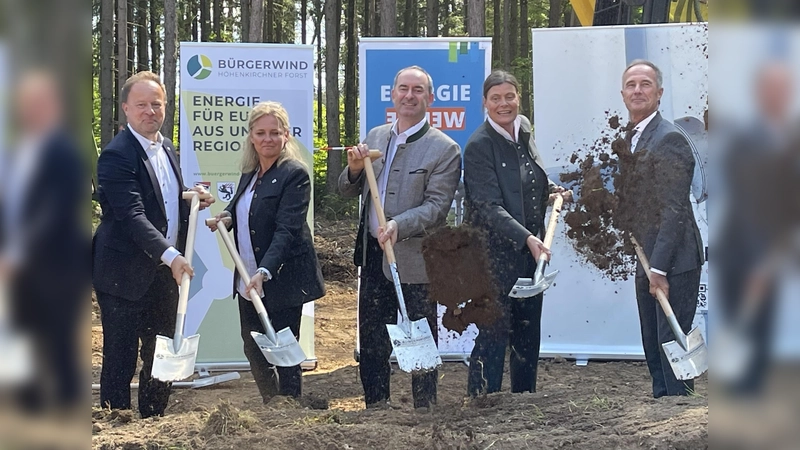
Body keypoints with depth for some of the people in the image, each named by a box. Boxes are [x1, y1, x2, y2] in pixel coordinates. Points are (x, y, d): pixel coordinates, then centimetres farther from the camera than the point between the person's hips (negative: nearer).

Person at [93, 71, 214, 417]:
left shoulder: (167, 148, 11)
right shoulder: (116, 155, -16)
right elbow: (132, 215, -25)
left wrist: (191, 199, 1)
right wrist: (170, 255, -33)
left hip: (165, 272, 8)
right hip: (125, 274, -8)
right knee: (120, 359, -2)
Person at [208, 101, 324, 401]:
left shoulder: (295, 174, -13)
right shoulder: (249, 174, 11)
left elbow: (286, 230, -22)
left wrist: (265, 271, -33)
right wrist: (227, 217, 1)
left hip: (282, 283, -8)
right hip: (247, 281, 8)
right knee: (254, 353, 15)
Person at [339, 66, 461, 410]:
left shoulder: (444, 149, -8)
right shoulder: (375, 137, 10)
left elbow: (437, 206, -15)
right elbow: (347, 191, 16)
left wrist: (399, 226, -29)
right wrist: (355, 169, -7)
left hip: (414, 261, -6)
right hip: (373, 254, 6)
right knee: (371, 339, 13)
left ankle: (425, 411, 14)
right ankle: (376, 408, 24)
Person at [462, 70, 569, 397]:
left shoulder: (523, 131, 8)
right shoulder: (479, 146, -14)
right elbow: (489, 207, -21)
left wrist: (549, 191, 10)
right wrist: (526, 239, -30)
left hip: (532, 251, 7)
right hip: (496, 254, -7)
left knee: (528, 333, 14)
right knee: (494, 335, -7)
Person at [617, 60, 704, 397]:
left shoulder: (669, 139, -15)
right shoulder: (630, 138, 13)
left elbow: (674, 209, -19)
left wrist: (659, 268, -22)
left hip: (673, 263, -9)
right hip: (647, 260, 9)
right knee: (653, 346, 13)